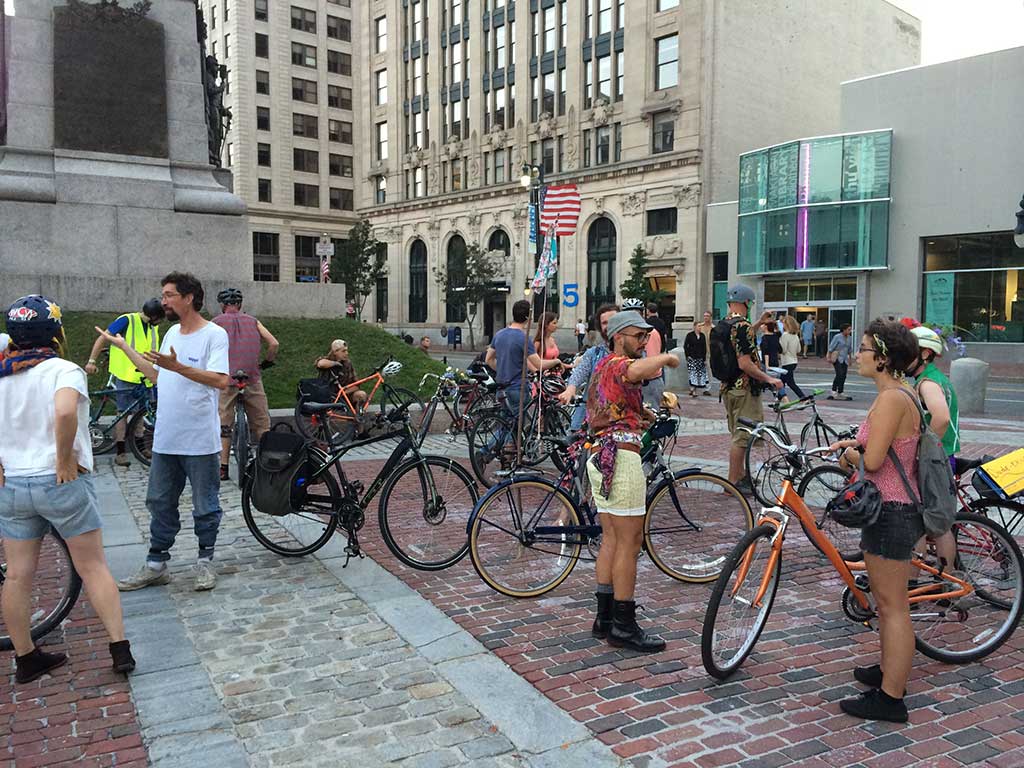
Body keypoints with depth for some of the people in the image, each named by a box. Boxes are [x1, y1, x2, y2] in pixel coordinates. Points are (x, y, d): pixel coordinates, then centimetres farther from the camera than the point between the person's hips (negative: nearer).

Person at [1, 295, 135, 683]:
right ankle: (120, 649, 7)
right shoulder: (63, 370, -12)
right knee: (93, 567, 5)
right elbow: (65, 412, -31)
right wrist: (65, 461, -19)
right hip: (61, 483, -5)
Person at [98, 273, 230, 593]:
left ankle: (205, 561, 22)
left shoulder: (214, 334, -11)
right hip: (165, 438, 7)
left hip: (200, 440, -7)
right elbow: (158, 376, 20)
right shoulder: (172, 333, 13)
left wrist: (177, 366, -30)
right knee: (160, 502, 14)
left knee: (205, 506, 6)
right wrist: (124, 347, 21)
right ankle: (156, 565, 25)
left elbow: (221, 380, -23)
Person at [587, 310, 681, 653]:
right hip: (622, 457, -10)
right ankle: (624, 626, 0)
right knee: (629, 542, -5)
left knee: (611, 539, 14)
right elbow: (638, 370, -39)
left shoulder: (602, 366, 20)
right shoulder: (620, 364, -12)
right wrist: (666, 357, -21)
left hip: (601, 455, 10)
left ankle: (605, 617, 20)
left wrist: (639, 419, 22)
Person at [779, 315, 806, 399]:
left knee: (791, 383, -5)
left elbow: (783, 350, -18)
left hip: (787, 363, -9)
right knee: (782, 381, 16)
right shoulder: (796, 335, 9)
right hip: (794, 361, 9)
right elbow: (798, 350, 13)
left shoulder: (785, 335, -16)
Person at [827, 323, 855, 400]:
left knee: (843, 376, 2)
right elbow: (831, 347, -7)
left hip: (845, 359, 6)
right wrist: (829, 357, -10)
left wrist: (850, 359, 19)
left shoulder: (850, 338, 9)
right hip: (837, 358, -6)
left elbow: (850, 349, 20)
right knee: (839, 374, -20)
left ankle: (840, 393, 9)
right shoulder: (837, 337, -8)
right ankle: (833, 391, -16)